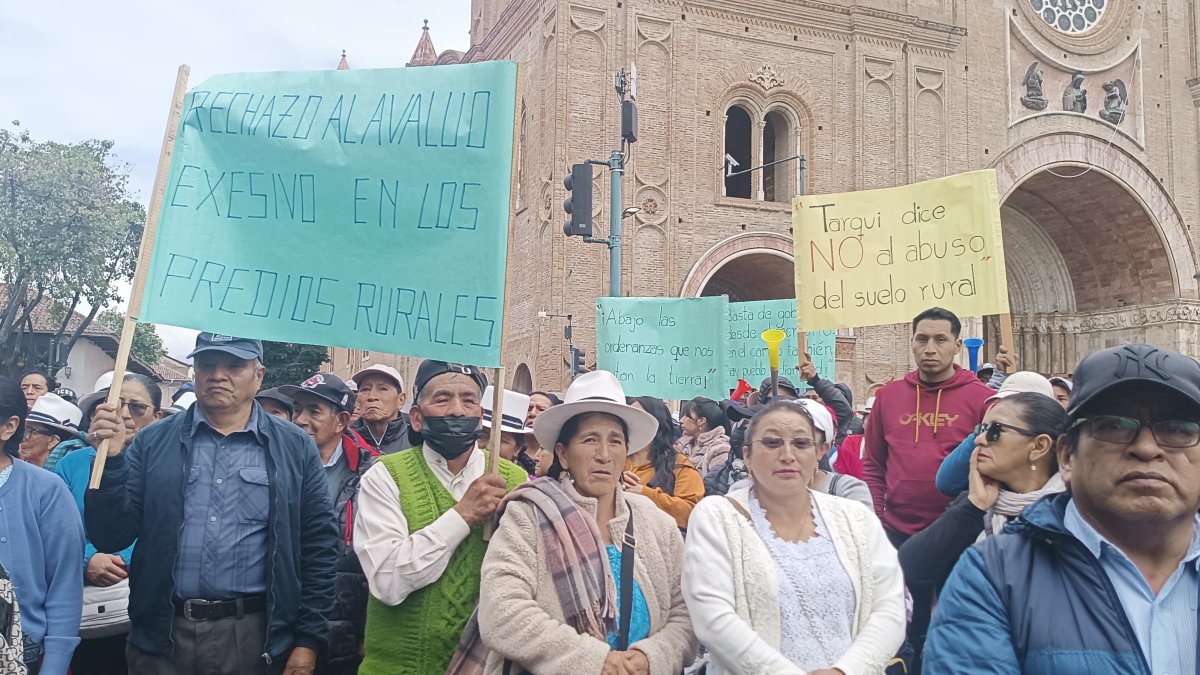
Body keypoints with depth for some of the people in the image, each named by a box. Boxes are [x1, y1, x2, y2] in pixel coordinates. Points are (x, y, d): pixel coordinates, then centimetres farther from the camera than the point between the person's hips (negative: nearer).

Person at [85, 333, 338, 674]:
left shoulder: (295, 448, 2)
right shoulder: (152, 443, 4)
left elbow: (319, 549, 2)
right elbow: (111, 538, 0)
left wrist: (308, 641, -2)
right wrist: (110, 460, -13)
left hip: (256, 637, -1)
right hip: (163, 636, 1)